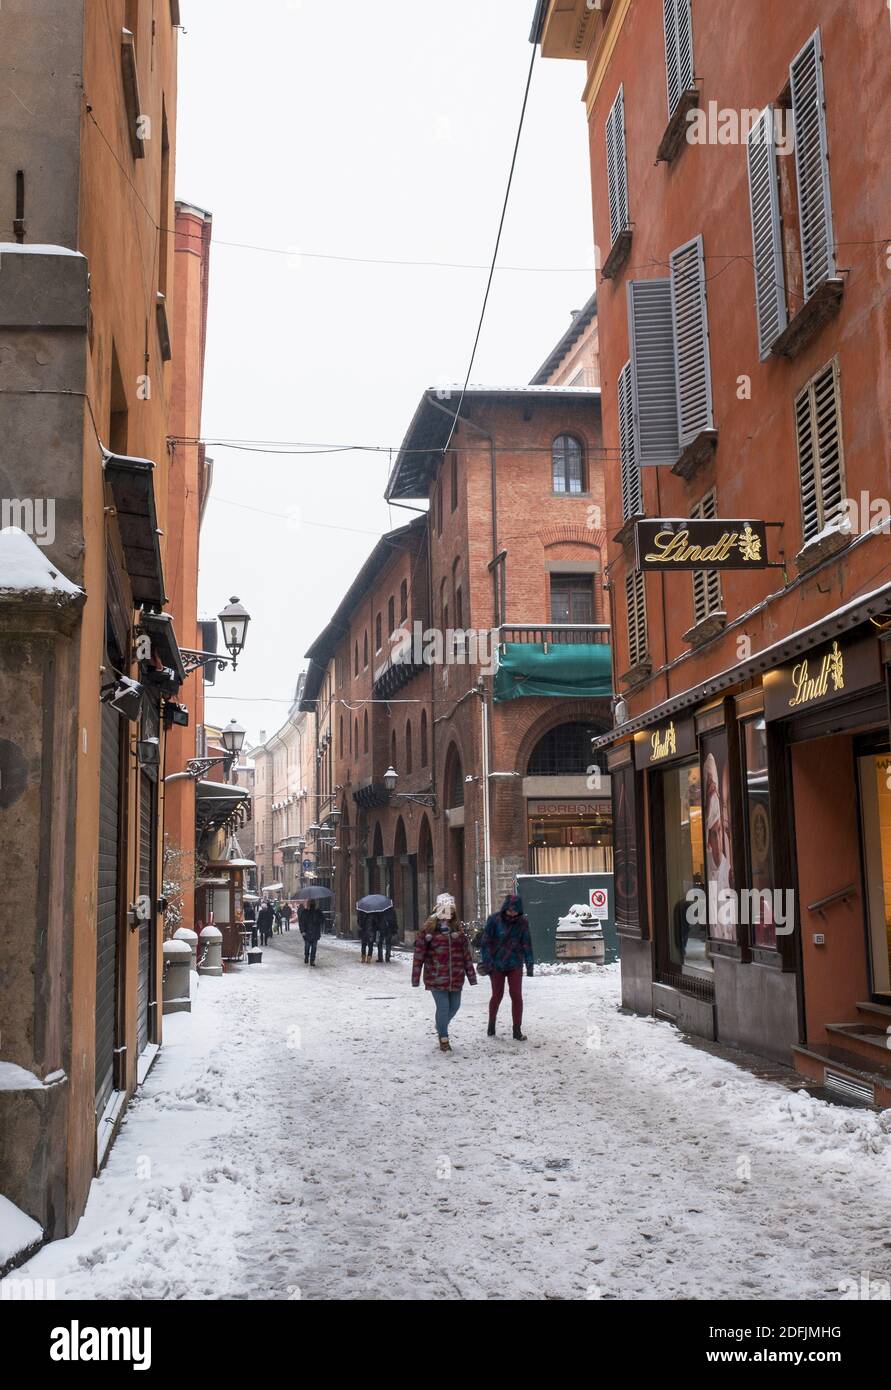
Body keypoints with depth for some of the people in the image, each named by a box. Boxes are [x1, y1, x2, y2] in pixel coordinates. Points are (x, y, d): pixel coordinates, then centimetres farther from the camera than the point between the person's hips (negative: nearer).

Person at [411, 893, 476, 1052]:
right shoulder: (429, 928, -6)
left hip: (456, 978, 4)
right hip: (436, 978, -4)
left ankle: (441, 1027, 42)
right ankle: (443, 1039, 16)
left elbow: (466, 953, 9)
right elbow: (419, 953, -5)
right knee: (443, 1006, -5)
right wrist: (415, 977, -7)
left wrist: (471, 975, 7)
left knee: (454, 1005, 11)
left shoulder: (458, 928, 6)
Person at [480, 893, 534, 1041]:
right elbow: (486, 942, -9)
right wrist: (486, 962, -13)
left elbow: (526, 944, 1)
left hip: (515, 965, 1)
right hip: (496, 965, -1)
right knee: (497, 995, 9)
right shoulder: (494, 920, -12)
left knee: (516, 996, -2)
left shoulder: (522, 922, -5)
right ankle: (491, 1024, 31)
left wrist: (529, 963, -2)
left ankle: (517, 1029, 8)